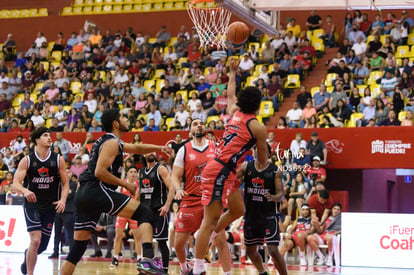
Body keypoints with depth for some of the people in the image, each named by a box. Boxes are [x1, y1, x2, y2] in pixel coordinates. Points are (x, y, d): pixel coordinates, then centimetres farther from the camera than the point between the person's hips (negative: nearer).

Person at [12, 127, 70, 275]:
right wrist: (25, 191, -31)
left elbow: (66, 183, 5)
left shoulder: (58, 160, 1)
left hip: (50, 207, 3)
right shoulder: (27, 160, -4)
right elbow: (16, 184, -9)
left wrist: (63, 200, -13)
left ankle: (28, 255, 42)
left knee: (42, 246, 7)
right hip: (32, 205, -3)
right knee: (36, 240, -20)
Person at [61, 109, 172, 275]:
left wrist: (159, 148, 29)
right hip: (97, 191, -10)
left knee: (78, 247, 10)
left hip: (84, 194, 10)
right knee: (144, 214, -9)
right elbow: (100, 172, -15)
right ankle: (147, 260, -27)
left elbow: (136, 148, 39)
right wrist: (125, 185, -7)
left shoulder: (108, 141, 26)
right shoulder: (112, 142, -4)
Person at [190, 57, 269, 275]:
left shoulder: (234, 113, 12)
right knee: (211, 220, -9)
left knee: (238, 210, 22)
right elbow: (262, 160, 3)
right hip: (220, 172, -9)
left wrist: (233, 72, 50)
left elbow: (231, 95, 35)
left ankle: (205, 241, 24)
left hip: (226, 173, 9)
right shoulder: (258, 128, -8)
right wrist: (260, 167, 26)